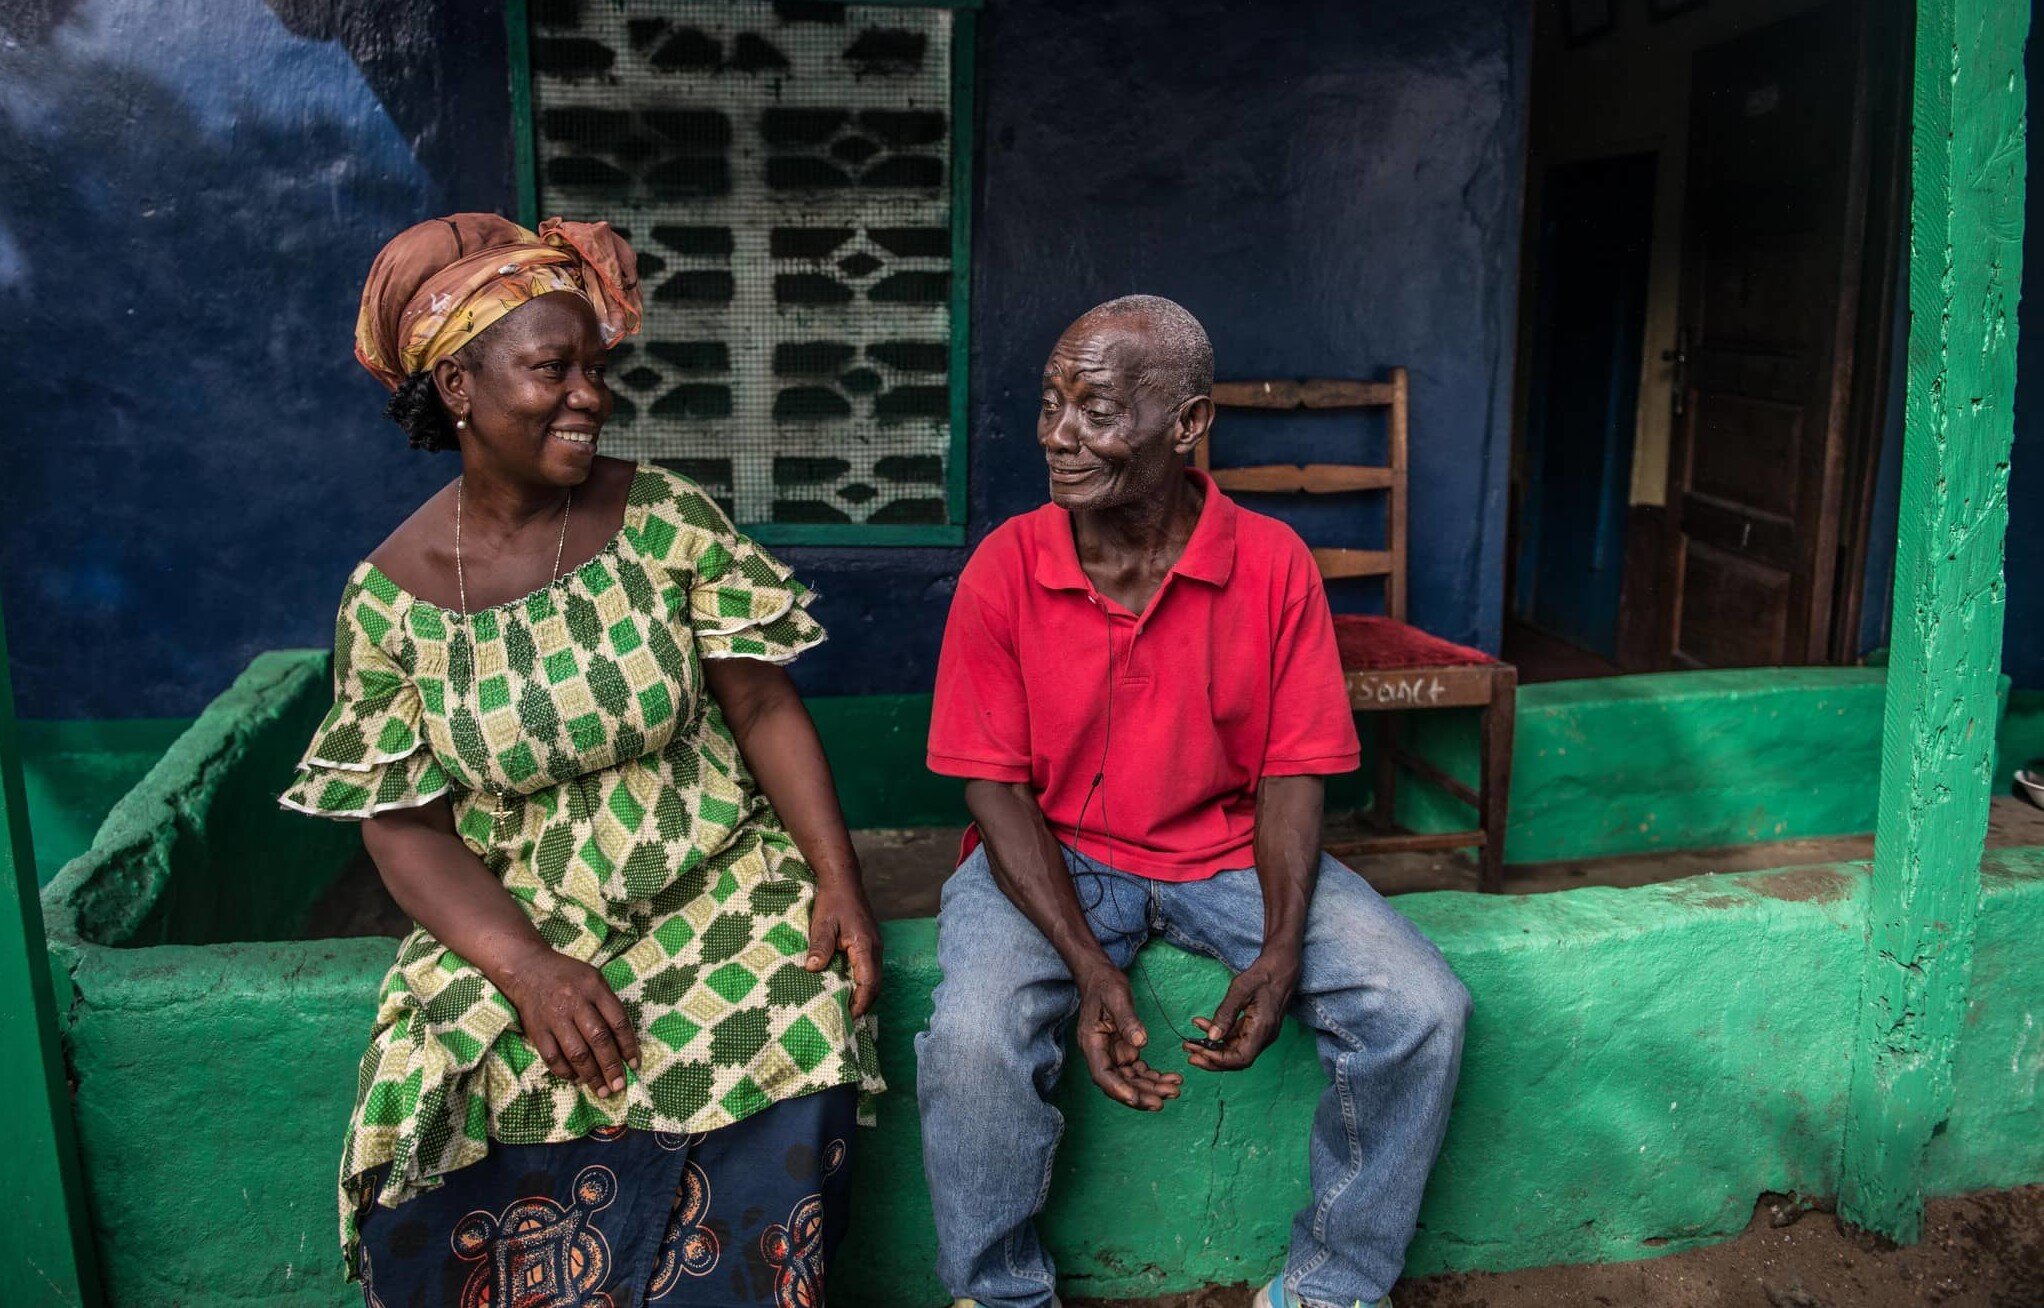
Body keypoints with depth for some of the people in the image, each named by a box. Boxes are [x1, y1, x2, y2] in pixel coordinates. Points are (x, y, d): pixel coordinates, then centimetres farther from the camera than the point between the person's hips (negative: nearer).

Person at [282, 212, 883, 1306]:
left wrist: (836, 876, -15)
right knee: (436, 1087, -24)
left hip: (720, 886, 0)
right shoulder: (388, 596, -3)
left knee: (792, 1046, -26)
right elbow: (406, 825, -3)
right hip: (515, 919, 1)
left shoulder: (667, 518, -4)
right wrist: (528, 967, -18)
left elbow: (765, 707, -3)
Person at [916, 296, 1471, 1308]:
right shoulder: (1005, 568, -10)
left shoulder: (1272, 564, -8)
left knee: (1423, 1013, -16)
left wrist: (1283, 951, -19)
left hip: (1226, 850, 2)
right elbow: (995, 788, -9)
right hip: (1049, 855, -1)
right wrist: (1088, 970, -20)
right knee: (971, 1043, -29)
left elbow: (1290, 773, -4)